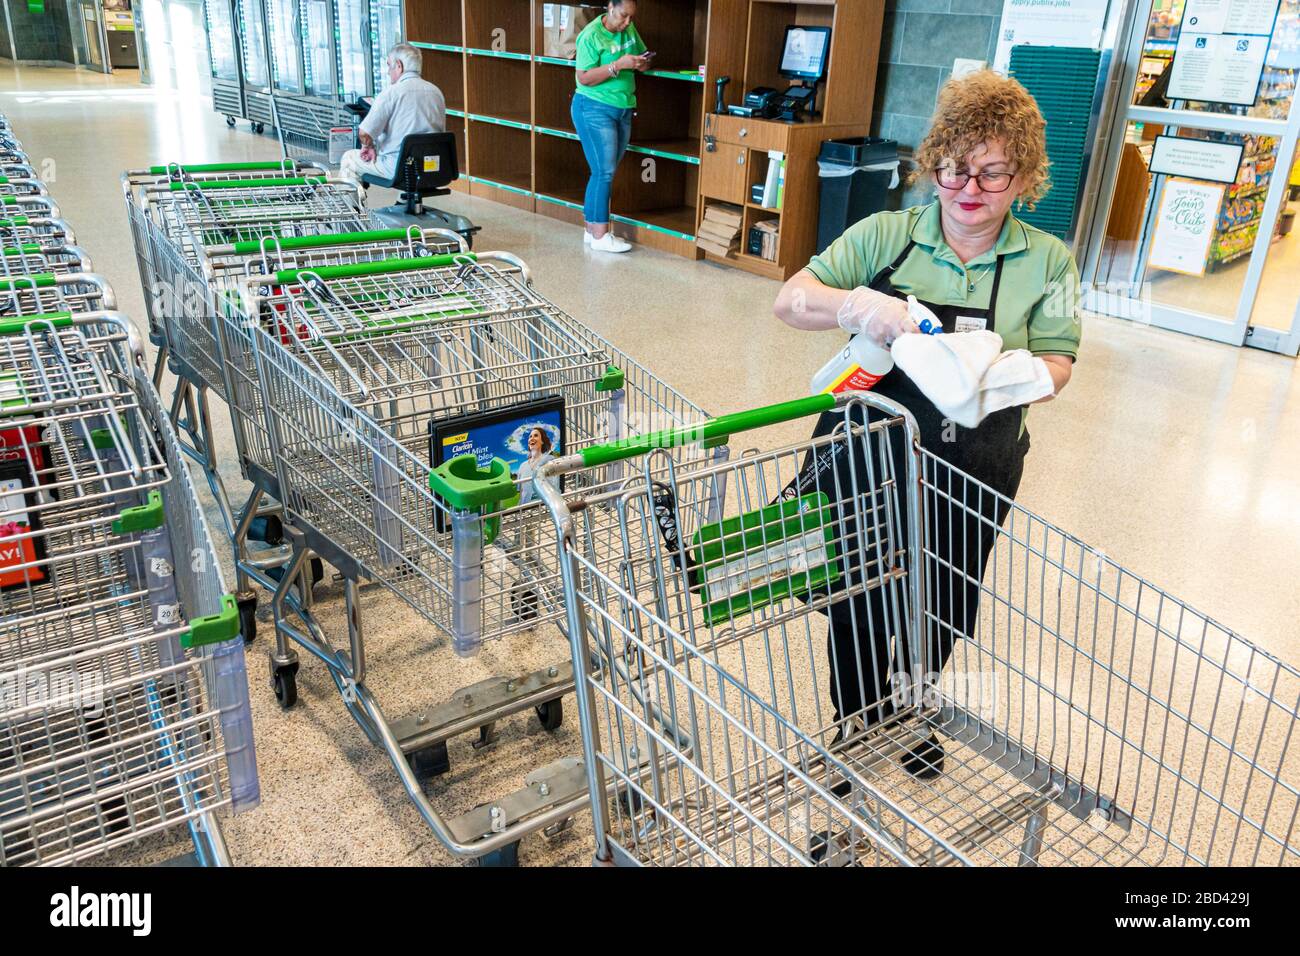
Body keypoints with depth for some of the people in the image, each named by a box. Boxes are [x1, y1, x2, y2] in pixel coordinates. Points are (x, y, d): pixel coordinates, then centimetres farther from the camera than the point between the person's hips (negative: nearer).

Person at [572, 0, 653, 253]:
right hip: (594, 110, -7)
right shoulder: (591, 35, -14)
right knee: (603, 172, -8)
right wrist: (619, 65, -25)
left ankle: (592, 228, 16)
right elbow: (585, 78, -18)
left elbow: (643, 57, 19)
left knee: (604, 172, 9)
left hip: (623, 110, 7)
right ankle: (600, 236, -3)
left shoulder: (630, 30, 6)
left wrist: (643, 63, -5)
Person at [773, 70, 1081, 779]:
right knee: (858, 605, 12)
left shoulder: (1045, 262, -1)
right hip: (864, 457, 0)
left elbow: (1056, 363, -4)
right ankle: (857, 722, 40)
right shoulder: (885, 235, -4)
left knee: (939, 612, 18)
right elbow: (790, 301, -8)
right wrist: (854, 305, -30)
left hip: (968, 477, 1)